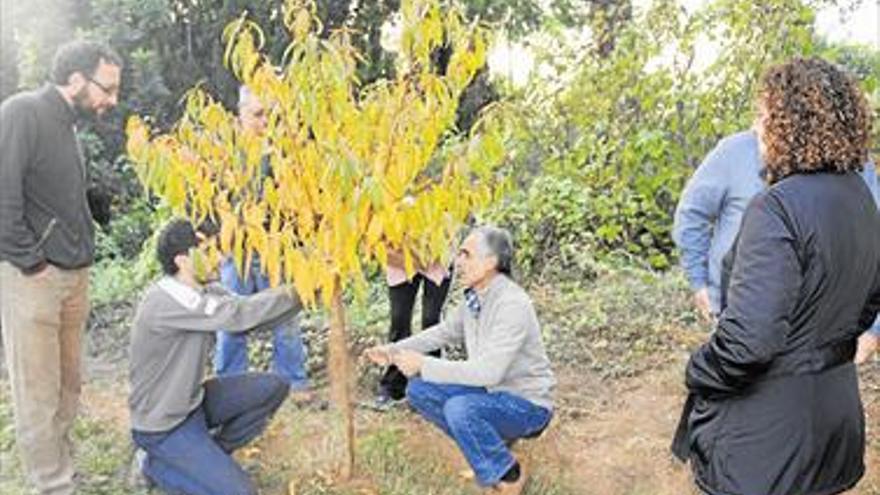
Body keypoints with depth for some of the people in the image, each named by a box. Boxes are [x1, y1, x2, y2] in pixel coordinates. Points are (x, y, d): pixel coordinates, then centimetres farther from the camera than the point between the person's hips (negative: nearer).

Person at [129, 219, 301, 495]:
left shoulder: (205, 293, 0)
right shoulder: (167, 300, -27)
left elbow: (249, 318, -6)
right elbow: (238, 315, -34)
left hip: (192, 401, 9)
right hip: (163, 426, -9)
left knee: (274, 387, 0)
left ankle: (208, 455, 11)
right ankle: (155, 463, 6)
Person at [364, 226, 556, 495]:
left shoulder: (513, 304, -28)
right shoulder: (474, 298, -1)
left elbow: (489, 372, -33)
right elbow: (445, 331, 15)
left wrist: (424, 365, -28)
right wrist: (394, 351, 3)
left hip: (527, 404, -8)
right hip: (490, 391, 8)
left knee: (459, 408, -34)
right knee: (418, 390, 0)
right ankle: (490, 441, 9)